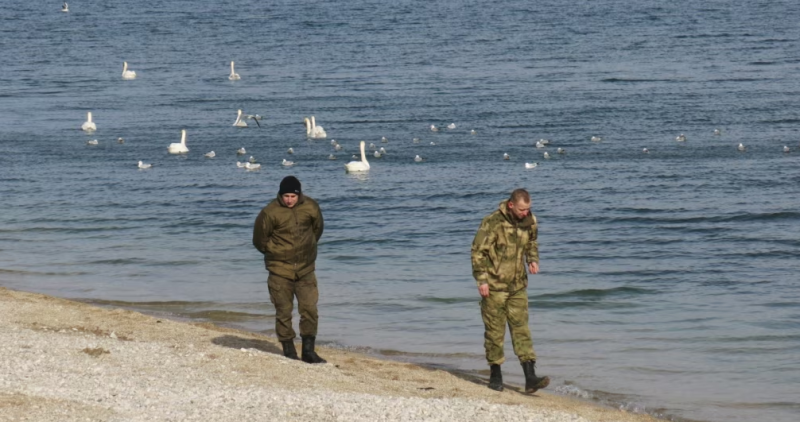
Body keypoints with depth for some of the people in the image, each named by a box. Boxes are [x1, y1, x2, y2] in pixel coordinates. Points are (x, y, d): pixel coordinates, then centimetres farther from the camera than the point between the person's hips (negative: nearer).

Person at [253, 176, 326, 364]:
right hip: (280, 272, -3)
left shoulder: (310, 207, -3)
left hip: (305, 269, 3)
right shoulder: (270, 213, -13)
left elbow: (317, 229, 16)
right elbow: (260, 240, -3)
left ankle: (308, 350, 8)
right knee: (283, 312, 2)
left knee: (310, 309, -1)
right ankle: (289, 351, 12)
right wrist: (276, 252, 3)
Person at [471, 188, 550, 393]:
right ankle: (495, 375, 16)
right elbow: (478, 251, -12)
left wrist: (533, 260, 3)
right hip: (494, 286, -5)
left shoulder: (529, 221, 2)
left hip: (517, 285, 5)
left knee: (521, 329, 0)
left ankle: (530, 378, -6)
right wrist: (482, 280, -15)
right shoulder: (493, 222, -16)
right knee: (494, 331, 3)